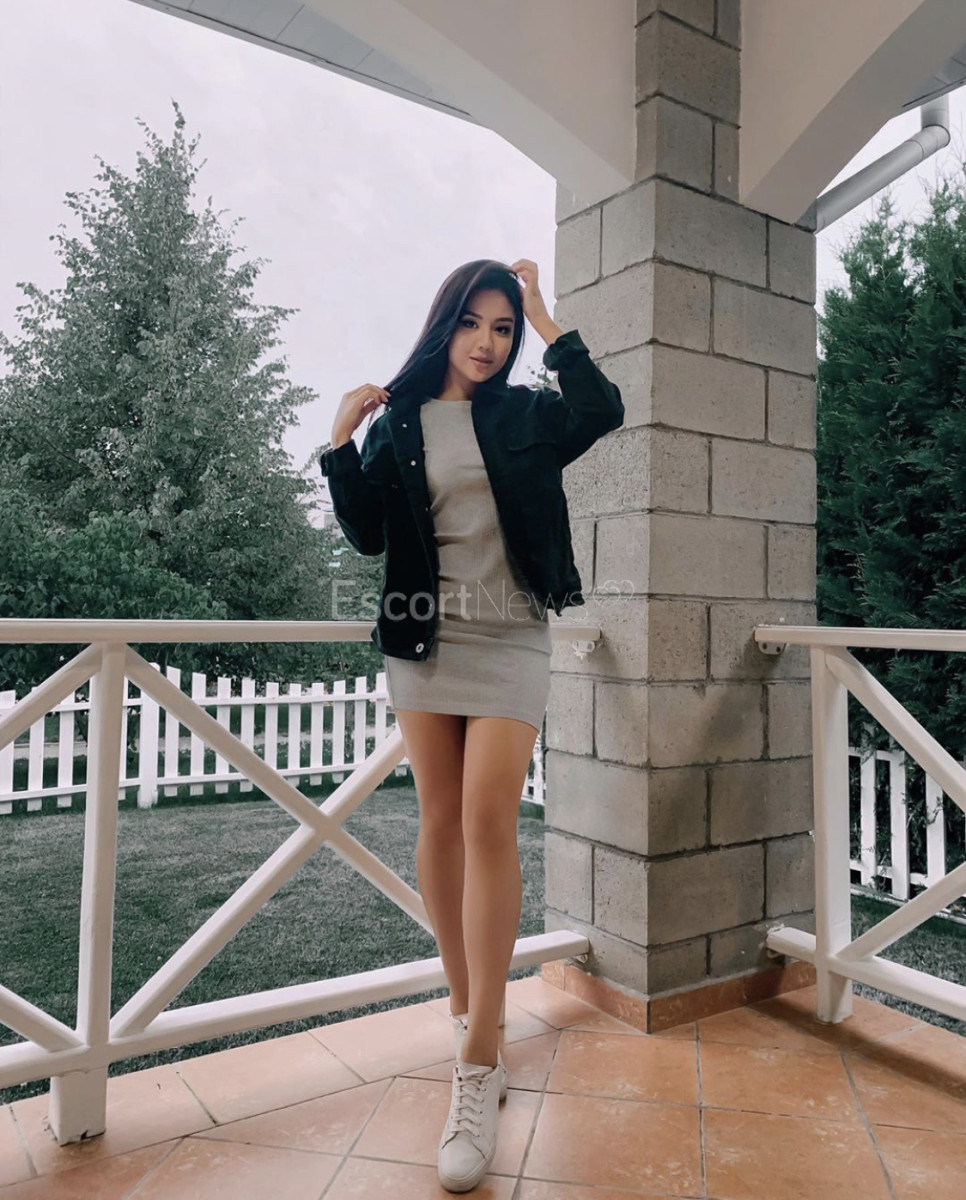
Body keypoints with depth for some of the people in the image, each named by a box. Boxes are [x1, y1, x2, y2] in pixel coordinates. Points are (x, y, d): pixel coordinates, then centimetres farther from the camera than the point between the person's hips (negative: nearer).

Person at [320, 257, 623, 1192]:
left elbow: (603, 411, -11)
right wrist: (342, 443, -7)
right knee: (440, 822, 5)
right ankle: (466, 1012, 23)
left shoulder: (523, 414, 7)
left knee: (489, 820, -13)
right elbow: (367, 536, 3)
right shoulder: (398, 422, 8)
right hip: (424, 640, 2)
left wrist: (544, 319, -6)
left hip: (507, 642, -2)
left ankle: (477, 1076, -7)